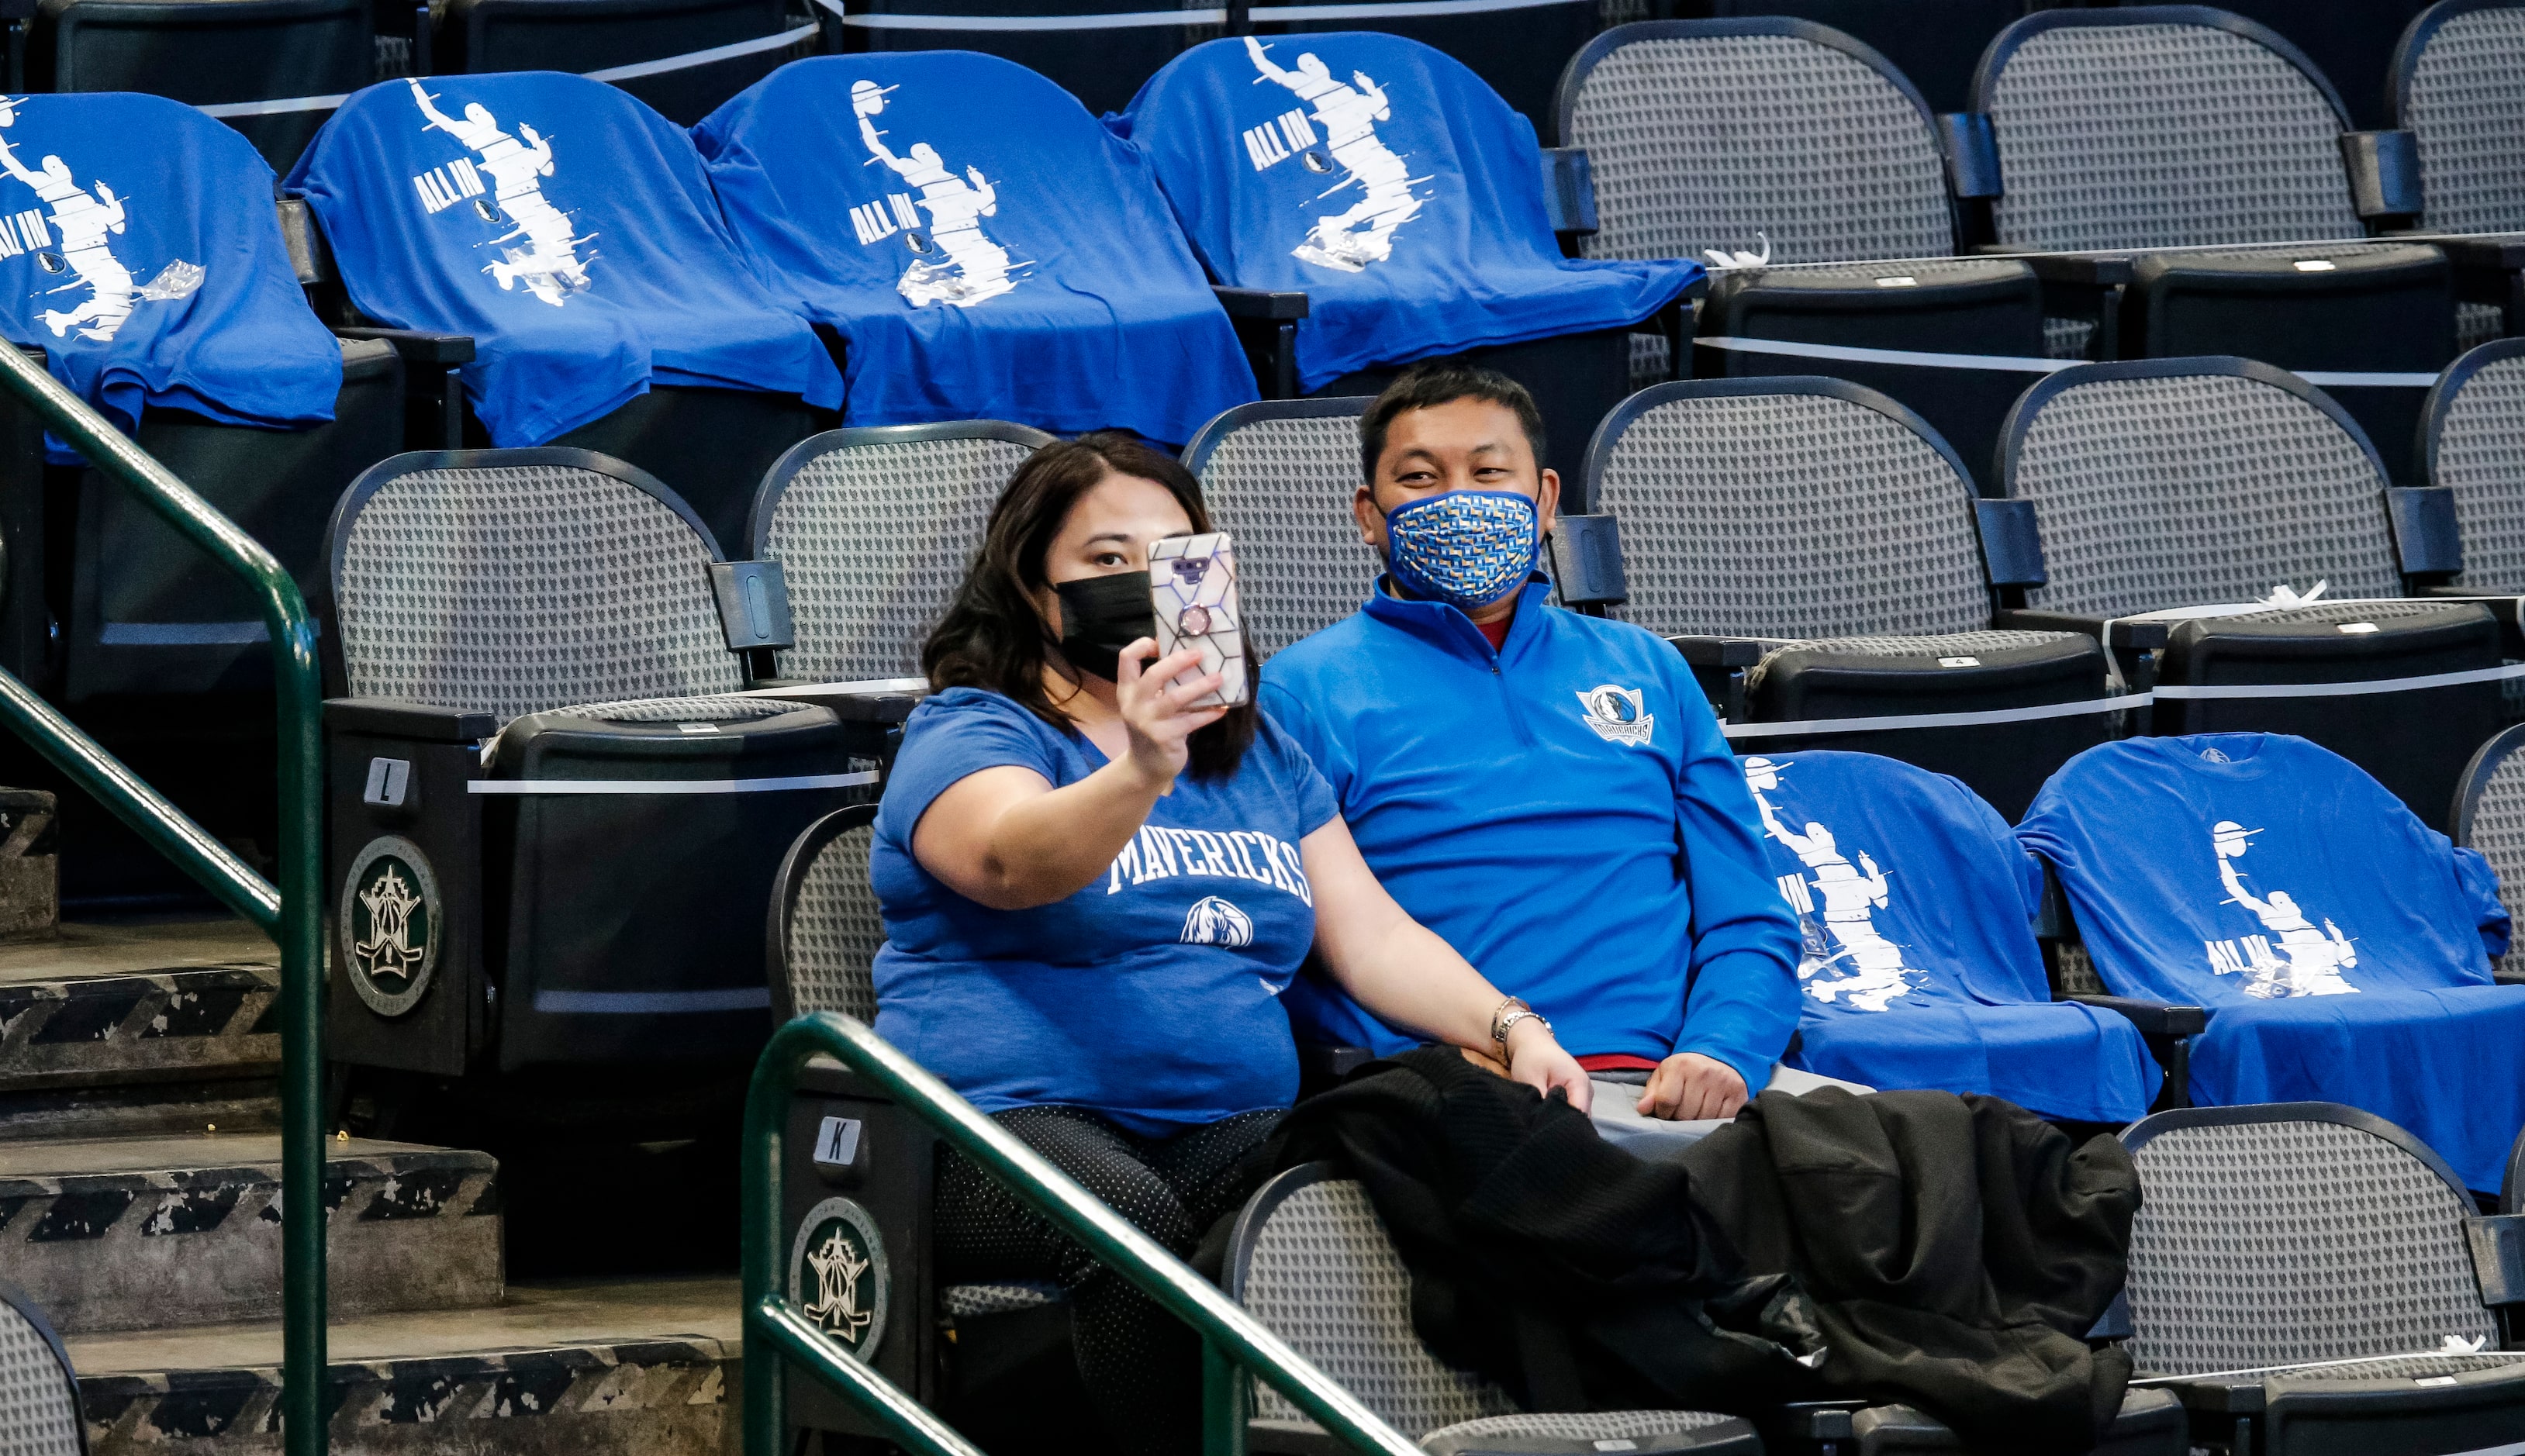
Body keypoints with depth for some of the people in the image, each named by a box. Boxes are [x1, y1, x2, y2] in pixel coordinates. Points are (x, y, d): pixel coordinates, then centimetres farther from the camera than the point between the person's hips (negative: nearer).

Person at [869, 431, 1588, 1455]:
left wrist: (1509, 1028, 0)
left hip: (1231, 1126, 5)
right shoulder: (967, 734, 4)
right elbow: (1017, 860, -19)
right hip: (1010, 1124, -5)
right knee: (1135, 1217, -39)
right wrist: (1142, 771, -40)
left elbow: (1371, 938, 20)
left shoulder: (1260, 754, 25)